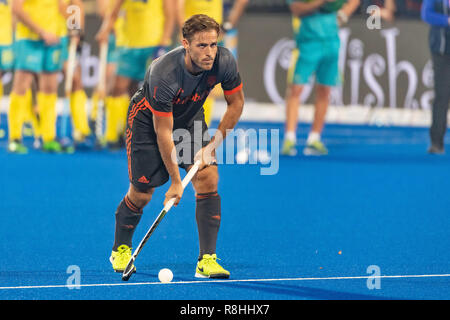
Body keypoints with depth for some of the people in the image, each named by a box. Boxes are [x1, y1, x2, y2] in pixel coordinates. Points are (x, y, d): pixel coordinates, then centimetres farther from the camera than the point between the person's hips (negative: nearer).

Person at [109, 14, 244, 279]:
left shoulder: (224, 61, -25)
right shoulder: (164, 75, -37)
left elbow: (236, 103, -6)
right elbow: (163, 131, -29)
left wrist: (213, 144, -12)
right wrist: (176, 181, -27)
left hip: (190, 118, 4)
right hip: (148, 120, -4)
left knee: (208, 178, -15)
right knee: (142, 193, -2)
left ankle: (207, 260, -12)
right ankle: (121, 250, 26)